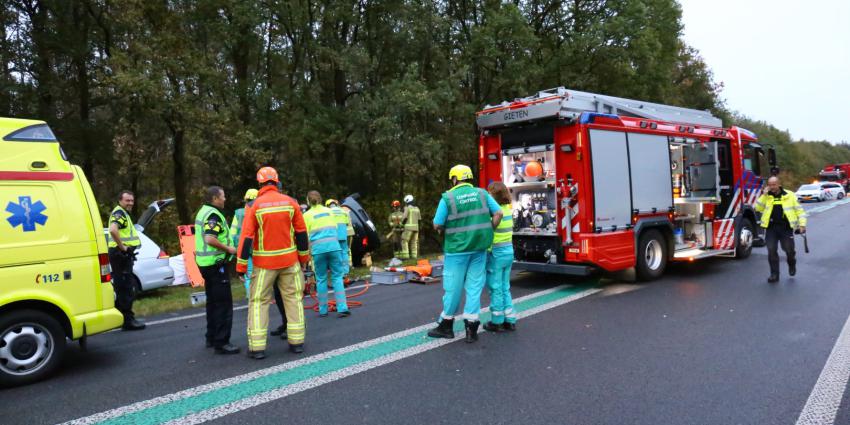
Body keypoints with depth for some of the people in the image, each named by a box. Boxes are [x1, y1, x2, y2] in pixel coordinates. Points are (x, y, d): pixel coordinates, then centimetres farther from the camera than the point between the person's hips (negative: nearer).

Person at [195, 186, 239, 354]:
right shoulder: (213, 214, -16)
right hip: (215, 263, -11)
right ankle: (221, 343, -4)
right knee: (224, 303, -6)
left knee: (213, 301, 18)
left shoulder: (203, 212, 16)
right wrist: (228, 248, -16)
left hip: (205, 262, 11)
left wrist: (225, 248, 19)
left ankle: (211, 337, 26)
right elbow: (210, 239, -28)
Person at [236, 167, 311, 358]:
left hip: (264, 263, -2)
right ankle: (296, 342, 14)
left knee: (258, 302, 6)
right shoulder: (290, 202, -1)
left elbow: (246, 237, -8)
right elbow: (301, 232, 3)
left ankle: (257, 347, 4)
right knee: (293, 299, 11)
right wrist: (304, 257, 14)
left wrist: (241, 265, -2)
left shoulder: (255, 206, -7)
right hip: (289, 260, 2)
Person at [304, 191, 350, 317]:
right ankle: (342, 308, -3)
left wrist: (308, 251, 13)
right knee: (337, 277, 4)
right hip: (333, 246, 2)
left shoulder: (307, 215, 6)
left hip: (318, 248, -2)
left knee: (321, 279, 8)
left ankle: (323, 310, 14)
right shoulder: (329, 211, 15)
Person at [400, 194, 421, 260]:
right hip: (416, 227, 6)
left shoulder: (407, 208, -5)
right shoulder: (417, 208, 14)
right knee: (414, 242, 10)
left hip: (409, 227, -6)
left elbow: (404, 217, -13)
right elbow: (419, 218, 17)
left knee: (404, 241, -2)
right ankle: (414, 256, 4)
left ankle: (405, 255, -12)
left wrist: (402, 221, 7)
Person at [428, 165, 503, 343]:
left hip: (457, 248, -3)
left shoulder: (448, 197, -7)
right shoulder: (482, 193, 4)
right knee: (474, 286, 8)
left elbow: (437, 225, -7)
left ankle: (446, 325, 21)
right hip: (479, 248, 3)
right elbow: (498, 213, 1)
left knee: (453, 287, 8)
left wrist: (446, 230, 13)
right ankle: (471, 327, 9)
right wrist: (487, 232, 8)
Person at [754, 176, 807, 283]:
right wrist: (764, 195, -10)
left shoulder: (789, 195, 3)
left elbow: (799, 211, 6)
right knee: (771, 250, -3)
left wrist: (802, 224, -3)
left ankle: (792, 264, 34)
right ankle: (774, 274, 6)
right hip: (771, 227, 1)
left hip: (786, 227, -1)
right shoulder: (766, 196, 7)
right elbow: (758, 208, -4)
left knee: (789, 249, 0)